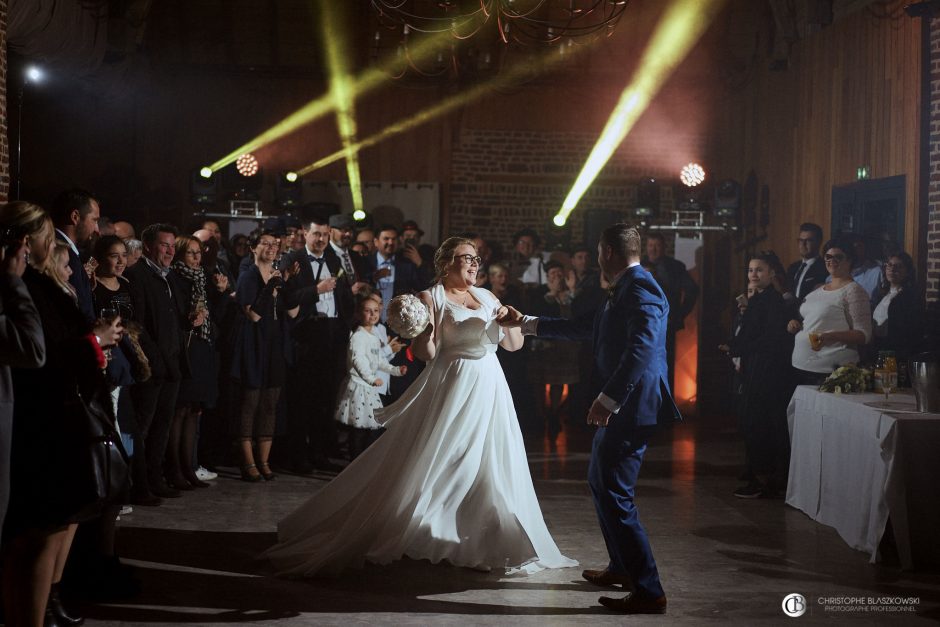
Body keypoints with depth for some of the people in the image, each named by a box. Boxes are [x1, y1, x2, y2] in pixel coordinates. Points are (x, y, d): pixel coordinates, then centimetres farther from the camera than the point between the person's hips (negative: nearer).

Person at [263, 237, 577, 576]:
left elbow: (515, 344, 15)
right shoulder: (431, 298, -3)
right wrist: (424, 327, -30)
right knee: (430, 468, -6)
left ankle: (485, 543, 21)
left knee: (491, 470, 8)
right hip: (451, 390, -6)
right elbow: (426, 353, -12)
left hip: (489, 390, 6)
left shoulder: (487, 297, 15)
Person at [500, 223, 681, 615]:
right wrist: (526, 324, 32)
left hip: (632, 405, -11)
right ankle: (622, 568, 36)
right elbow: (585, 327, 26)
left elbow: (641, 349, -29)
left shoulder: (640, 289, -16)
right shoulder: (625, 291, 17)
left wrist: (607, 400, -31)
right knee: (600, 481, 23)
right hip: (620, 404, 11)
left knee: (615, 495, -10)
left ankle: (648, 592, -5)